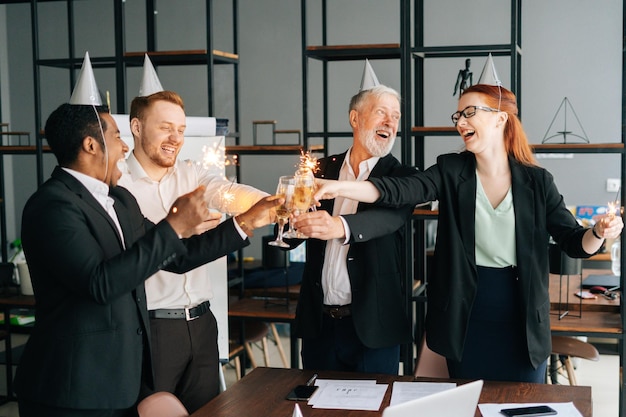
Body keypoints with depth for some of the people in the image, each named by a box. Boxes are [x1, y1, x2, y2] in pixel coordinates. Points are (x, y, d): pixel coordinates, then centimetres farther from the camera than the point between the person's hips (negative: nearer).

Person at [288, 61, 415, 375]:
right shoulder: (322, 170, 6)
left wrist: (340, 227, -43)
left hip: (371, 324, -2)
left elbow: (391, 216, -23)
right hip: (318, 321, 3)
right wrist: (288, 219, -21)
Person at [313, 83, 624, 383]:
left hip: (522, 319, 0)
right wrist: (339, 187, -36)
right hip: (467, 317, 0)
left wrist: (599, 233, -23)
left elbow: (574, 242, 0)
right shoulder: (451, 171, -4)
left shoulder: (536, 181, -3)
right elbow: (400, 190, -20)